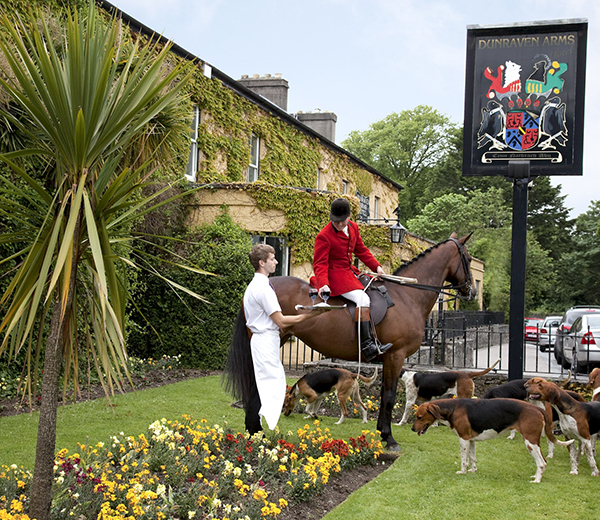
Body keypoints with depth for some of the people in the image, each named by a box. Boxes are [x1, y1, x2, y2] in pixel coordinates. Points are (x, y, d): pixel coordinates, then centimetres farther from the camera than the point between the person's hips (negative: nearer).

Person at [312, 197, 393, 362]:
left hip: (349, 271, 9)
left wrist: (376, 267, 10)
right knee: (362, 298, -26)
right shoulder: (324, 236, -16)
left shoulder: (353, 227, 7)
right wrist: (323, 284, -33)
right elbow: (319, 263, -18)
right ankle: (367, 346, -30)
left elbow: (361, 250, 18)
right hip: (335, 275, -9)